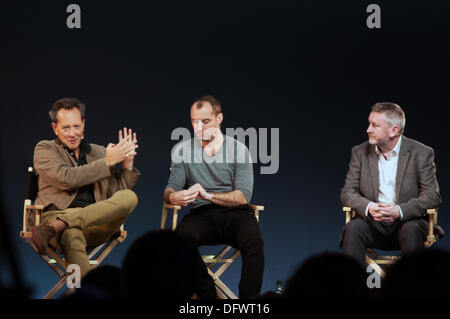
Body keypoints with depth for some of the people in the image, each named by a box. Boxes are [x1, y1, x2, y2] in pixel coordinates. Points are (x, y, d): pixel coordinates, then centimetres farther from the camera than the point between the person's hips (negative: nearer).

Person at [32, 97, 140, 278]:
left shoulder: (98, 152, 27)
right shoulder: (45, 149, 14)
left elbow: (116, 193, 23)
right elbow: (65, 179, -6)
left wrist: (127, 164, 7)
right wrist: (107, 162, -1)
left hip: (95, 222, 4)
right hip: (57, 213, -4)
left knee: (129, 197, -27)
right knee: (72, 236, -40)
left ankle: (53, 228, -43)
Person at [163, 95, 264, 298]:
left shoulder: (239, 150, 4)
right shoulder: (182, 150, 11)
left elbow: (243, 196, -5)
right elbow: (170, 188, 6)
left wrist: (208, 195, -21)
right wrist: (173, 196, -21)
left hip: (234, 213, -1)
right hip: (201, 215, 1)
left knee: (253, 239, -35)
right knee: (183, 234, -34)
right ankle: (207, 294, -23)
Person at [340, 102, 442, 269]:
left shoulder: (421, 153, 1)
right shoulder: (360, 152, 10)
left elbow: (432, 196, -6)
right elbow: (347, 192, 5)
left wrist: (400, 211, -23)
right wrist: (368, 207, -18)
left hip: (407, 220, -2)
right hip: (372, 223, 2)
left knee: (412, 230, -35)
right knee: (352, 229, -30)